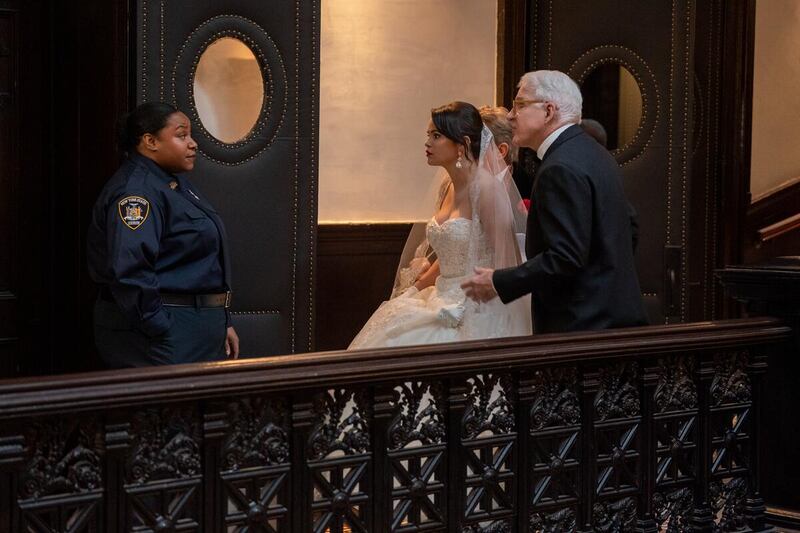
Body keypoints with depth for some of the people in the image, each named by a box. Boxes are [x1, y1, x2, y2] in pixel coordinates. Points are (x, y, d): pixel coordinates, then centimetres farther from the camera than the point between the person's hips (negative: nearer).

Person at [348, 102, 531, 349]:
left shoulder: (486, 187, -15)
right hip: (445, 305, 8)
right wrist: (416, 288, 13)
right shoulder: (449, 185, 11)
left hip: (474, 312, -8)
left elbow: (502, 257, -15)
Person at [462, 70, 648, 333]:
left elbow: (565, 258, -24)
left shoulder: (561, 169, -19)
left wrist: (499, 282, -17)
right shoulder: (595, 152, 12)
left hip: (581, 323, -10)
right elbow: (629, 228, 20)